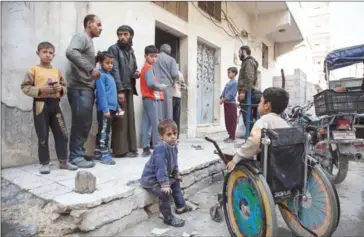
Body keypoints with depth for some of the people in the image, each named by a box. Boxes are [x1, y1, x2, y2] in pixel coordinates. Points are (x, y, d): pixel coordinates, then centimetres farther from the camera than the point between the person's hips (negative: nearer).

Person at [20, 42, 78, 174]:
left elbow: (65, 87, 14)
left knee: (62, 134, 4)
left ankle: (63, 161, 16)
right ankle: (44, 163, 16)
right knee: (43, 136, 3)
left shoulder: (57, 71, 12)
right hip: (41, 104, -4)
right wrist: (41, 90, -17)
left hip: (55, 104, 4)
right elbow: (25, 87, -4)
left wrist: (60, 89, -8)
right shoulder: (33, 70, 0)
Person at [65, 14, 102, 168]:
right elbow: (70, 52, -24)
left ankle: (79, 153, 22)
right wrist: (90, 69, -23)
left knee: (85, 124, 11)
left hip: (87, 88, 9)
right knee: (80, 123, -5)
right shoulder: (81, 37, -4)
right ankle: (76, 156, 4)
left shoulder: (89, 41, 24)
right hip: (79, 88, -9)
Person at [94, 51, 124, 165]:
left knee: (104, 131, 14)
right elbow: (101, 93, -16)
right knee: (104, 131, -3)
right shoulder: (101, 75, -9)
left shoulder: (109, 75, 17)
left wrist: (118, 107, 19)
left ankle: (98, 152, 25)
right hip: (104, 109, -9)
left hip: (111, 108, 9)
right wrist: (105, 109, -21)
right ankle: (104, 154, 5)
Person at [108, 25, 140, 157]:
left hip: (129, 89, 7)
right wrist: (120, 90, -17)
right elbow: (114, 71, -10)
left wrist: (136, 73, 3)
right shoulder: (114, 49, -2)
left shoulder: (130, 50, 19)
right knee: (120, 120, -7)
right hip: (118, 89, -7)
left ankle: (130, 148, 13)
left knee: (130, 119, 7)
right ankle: (120, 150, -1)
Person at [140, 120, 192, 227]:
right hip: (151, 179, -10)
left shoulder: (173, 146, -2)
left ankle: (181, 206, 41)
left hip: (161, 177, 10)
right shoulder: (161, 148, -33)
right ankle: (169, 218, -2)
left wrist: (176, 175, 20)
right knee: (165, 193, -24)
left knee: (176, 183, 23)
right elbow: (161, 168, -35)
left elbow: (174, 162, 14)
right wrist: (165, 185, -35)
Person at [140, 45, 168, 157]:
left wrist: (158, 87, 4)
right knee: (155, 123, -5)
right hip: (151, 98, -9)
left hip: (146, 98, 10)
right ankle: (157, 147, -1)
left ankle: (146, 148, 7)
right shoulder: (149, 67, -9)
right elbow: (151, 83, -21)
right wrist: (161, 86, -7)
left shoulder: (144, 67, 22)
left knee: (146, 123, 5)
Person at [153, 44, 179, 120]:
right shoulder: (171, 59, 3)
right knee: (167, 110, 4)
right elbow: (175, 74, -6)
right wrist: (172, 80, 14)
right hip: (167, 86, -2)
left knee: (157, 110, 2)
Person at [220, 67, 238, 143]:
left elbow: (231, 94, -18)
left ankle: (232, 137, 5)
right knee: (227, 121, 12)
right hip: (226, 103, 8)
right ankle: (230, 135, 21)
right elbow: (224, 92, 13)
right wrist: (221, 98, -3)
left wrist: (223, 100, -15)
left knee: (232, 121, -2)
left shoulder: (235, 83, -10)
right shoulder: (228, 82, 15)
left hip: (231, 104, -8)